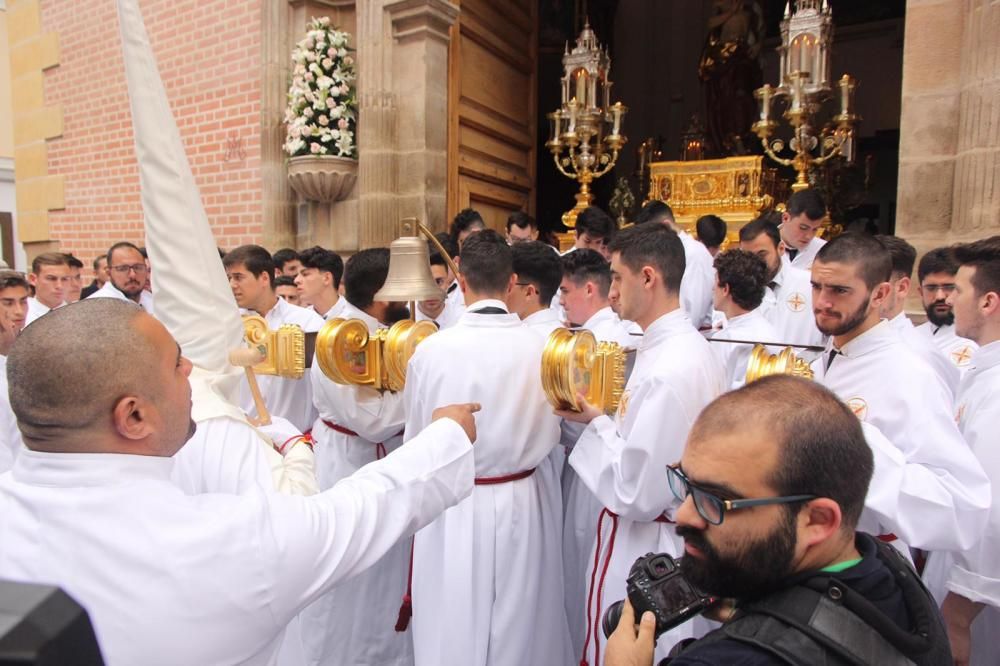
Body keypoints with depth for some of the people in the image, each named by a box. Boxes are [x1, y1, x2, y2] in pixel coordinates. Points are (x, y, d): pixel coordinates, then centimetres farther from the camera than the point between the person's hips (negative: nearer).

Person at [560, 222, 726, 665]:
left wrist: (596, 423, -15)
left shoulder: (666, 372, -29)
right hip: (677, 535, 9)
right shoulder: (690, 347, 1)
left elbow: (637, 494, -25)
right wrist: (608, 422, 1)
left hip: (642, 547, -9)